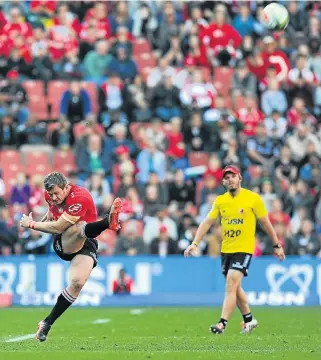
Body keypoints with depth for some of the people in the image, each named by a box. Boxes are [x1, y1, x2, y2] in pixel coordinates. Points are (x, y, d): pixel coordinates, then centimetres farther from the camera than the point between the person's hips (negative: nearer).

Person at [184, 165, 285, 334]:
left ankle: (222, 324, -20)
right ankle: (249, 319, 32)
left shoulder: (253, 198, -6)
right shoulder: (220, 201, 5)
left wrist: (277, 245, 5)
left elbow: (266, 223, 1)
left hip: (244, 249, -6)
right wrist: (195, 243, -5)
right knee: (235, 288, 15)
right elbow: (207, 222, 5)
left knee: (231, 285, -17)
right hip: (226, 250, 6)